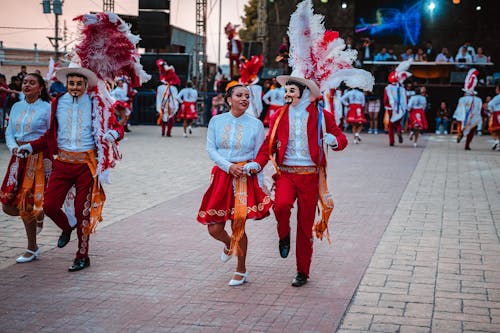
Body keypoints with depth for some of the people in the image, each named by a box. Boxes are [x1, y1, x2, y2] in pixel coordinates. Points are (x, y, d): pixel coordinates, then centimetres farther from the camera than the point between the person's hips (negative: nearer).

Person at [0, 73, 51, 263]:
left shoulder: (47, 108, -6)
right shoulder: (16, 107, 11)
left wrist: (49, 161, -12)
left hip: (39, 157, -5)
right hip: (19, 157, 6)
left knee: (27, 203, -5)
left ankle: (32, 249, 9)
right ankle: (38, 216, 31)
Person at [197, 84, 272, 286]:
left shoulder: (255, 124, 1)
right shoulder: (216, 121, 4)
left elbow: (259, 156, 4)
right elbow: (211, 149, 0)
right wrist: (229, 166, -14)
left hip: (245, 177, -2)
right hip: (221, 174, 2)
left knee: (238, 225, -3)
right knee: (214, 228, 0)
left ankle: (241, 271, 16)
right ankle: (229, 244, 38)